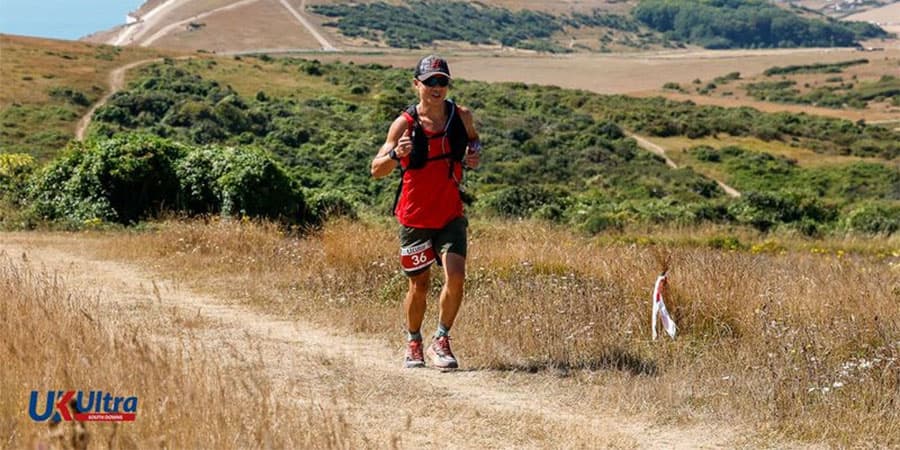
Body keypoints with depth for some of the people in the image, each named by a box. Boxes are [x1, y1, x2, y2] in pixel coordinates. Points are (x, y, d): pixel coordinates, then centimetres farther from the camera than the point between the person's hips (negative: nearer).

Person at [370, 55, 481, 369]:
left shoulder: (461, 117, -2)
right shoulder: (404, 123, -11)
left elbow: (473, 141, 21)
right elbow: (376, 170, -12)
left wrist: (474, 156, -3)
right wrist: (395, 155, -34)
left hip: (451, 215, 2)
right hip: (415, 217, -2)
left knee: (455, 277, -14)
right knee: (420, 286, 7)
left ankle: (440, 342, 3)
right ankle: (413, 345, 30)